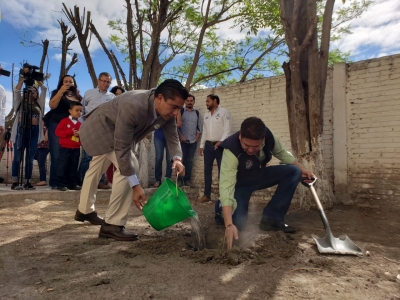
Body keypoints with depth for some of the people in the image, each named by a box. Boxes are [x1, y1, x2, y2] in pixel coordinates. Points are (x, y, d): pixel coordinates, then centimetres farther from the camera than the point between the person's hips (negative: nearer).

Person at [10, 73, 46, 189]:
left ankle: (27, 182, 9)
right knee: (18, 158, -2)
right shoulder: (20, 102, 11)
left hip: (34, 132, 2)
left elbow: (44, 89, 13)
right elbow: (17, 90, -4)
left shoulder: (39, 103, 17)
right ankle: (15, 182, 1)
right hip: (21, 130, -2)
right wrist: (23, 76, -5)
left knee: (30, 159, 5)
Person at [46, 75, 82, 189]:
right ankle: (54, 182, -5)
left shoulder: (78, 96, 17)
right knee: (56, 156, -7)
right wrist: (61, 91, -15)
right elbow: (52, 106, -9)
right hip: (56, 125, -3)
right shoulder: (57, 92, 8)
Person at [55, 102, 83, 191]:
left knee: (74, 167, 9)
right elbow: (58, 132, -9)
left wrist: (80, 135, -10)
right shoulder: (64, 121, -2)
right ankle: (61, 184, 6)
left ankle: (73, 184, 15)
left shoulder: (80, 124, 11)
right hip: (65, 148, -4)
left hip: (76, 149, 5)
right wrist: (70, 132, -16)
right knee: (63, 167, 0)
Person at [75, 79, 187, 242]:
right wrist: (135, 185, -39)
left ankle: (85, 210, 47)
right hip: (99, 127, -8)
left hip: (116, 131, 9)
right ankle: (112, 224, -13)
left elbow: (172, 136, -8)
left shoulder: (167, 111, -19)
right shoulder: (133, 107, -42)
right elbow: (122, 148, -39)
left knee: (96, 169, 24)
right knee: (130, 165, -24)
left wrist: (177, 158, -29)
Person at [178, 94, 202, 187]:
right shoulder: (180, 111, 1)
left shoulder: (197, 113, 11)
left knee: (189, 161, 6)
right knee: (181, 160, -3)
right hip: (182, 141, -3)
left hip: (193, 141, 3)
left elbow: (200, 127, 13)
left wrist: (197, 138, 2)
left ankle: (187, 180, 11)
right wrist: (181, 136, -12)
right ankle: (179, 179, 4)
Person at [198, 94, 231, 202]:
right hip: (208, 145, 6)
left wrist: (221, 141, -21)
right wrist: (201, 145, 13)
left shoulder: (224, 112, -2)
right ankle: (207, 195, 14)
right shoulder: (206, 115, 17)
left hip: (220, 146, -6)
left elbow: (227, 129, -10)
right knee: (207, 170, 7)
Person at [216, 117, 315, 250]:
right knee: (238, 223, -22)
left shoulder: (268, 136, -23)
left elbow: (282, 153, 1)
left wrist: (302, 169, -4)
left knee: (294, 171, -16)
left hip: (260, 175, 5)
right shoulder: (231, 151, -39)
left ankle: (271, 217, -12)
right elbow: (226, 186, -46)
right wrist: (229, 224, -54)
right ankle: (221, 206, 14)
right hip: (241, 183, -5)